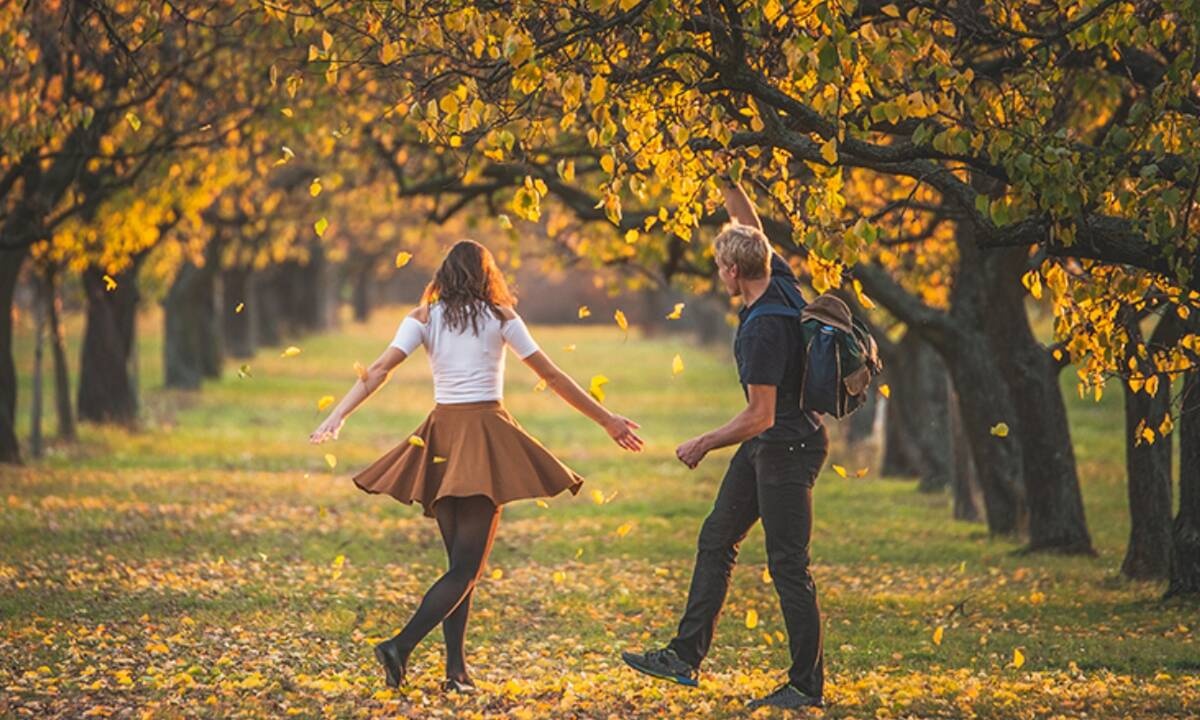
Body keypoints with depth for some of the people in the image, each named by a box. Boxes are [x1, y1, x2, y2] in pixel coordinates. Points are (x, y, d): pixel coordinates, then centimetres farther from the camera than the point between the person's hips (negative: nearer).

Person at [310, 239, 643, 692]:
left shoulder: (424, 318, 6)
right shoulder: (500, 318, 3)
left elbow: (379, 370, -7)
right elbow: (552, 376, 6)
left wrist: (338, 416, -11)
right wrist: (607, 420, 13)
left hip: (441, 435, 3)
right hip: (486, 434, -3)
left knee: (460, 562, 12)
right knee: (467, 566, -5)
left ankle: (457, 670, 5)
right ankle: (401, 646, -22)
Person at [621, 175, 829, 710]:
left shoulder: (763, 330, -27)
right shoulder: (780, 281, -2)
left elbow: (760, 416, -25)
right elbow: (748, 223, 16)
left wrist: (705, 444, -14)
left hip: (787, 449, -10)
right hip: (766, 445, 10)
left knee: (787, 565, -5)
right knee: (716, 540, 14)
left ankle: (807, 685, 2)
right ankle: (686, 655, 18)